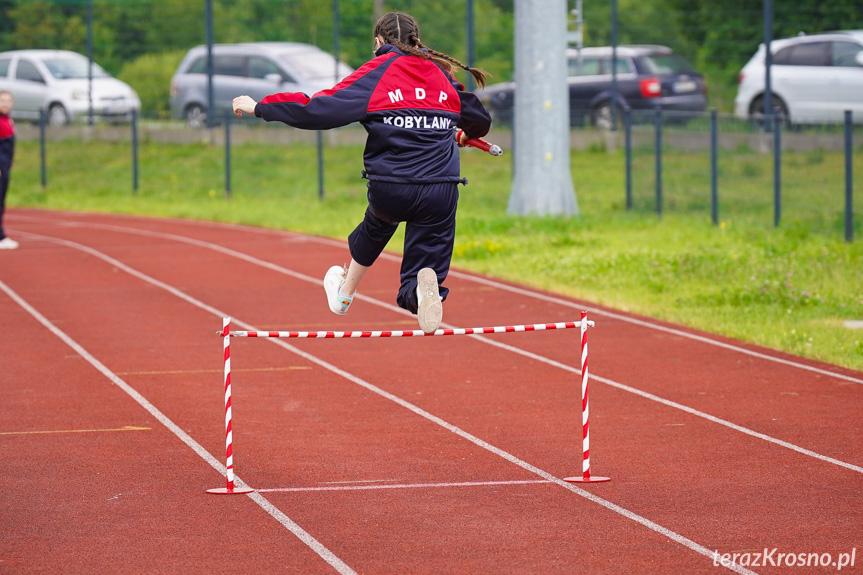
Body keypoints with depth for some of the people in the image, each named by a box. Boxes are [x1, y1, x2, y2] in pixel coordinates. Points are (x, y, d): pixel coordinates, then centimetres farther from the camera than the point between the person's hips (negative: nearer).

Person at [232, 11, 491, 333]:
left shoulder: (376, 73, -1)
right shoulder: (442, 75, 11)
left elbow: (321, 108, -9)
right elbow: (480, 120, 25)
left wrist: (260, 107, -1)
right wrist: (466, 135, 50)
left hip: (389, 189, -1)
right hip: (440, 191, 1)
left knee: (377, 225, 36)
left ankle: (345, 294, 55)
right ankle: (426, 283, -29)